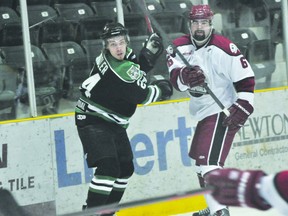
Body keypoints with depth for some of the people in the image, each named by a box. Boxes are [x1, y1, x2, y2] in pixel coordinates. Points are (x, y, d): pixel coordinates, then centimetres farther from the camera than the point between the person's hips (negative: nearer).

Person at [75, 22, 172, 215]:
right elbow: (142, 96, -22)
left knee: (126, 168, 15)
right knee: (108, 167, -25)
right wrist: (161, 89, -4)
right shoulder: (117, 69, -28)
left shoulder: (124, 55, -1)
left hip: (114, 123, 10)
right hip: (93, 121, -10)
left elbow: (136, 68, 16)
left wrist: (149, 51, -2)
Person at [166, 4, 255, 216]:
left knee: (208, 161, -20)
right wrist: (184, 76, -39)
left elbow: (246, 78, -16)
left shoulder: (223, 47, -18)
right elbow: (175, 78, -16)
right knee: (200, 159, 20)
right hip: (203, 112, 8)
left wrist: (241, 109, -23)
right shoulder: (180, 47, -2)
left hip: (223, 112, -8)